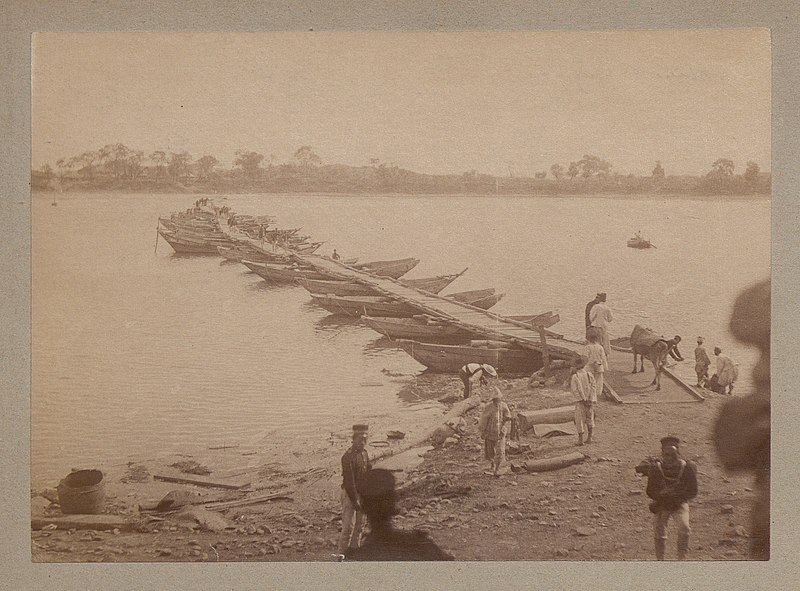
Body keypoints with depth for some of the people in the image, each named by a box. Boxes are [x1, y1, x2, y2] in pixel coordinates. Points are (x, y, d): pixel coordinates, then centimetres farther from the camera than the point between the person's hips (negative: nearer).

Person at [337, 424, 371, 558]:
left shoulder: (364, 453, 5)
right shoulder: (348, 457, -19)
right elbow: (349, 481, -21)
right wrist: (355, 501, -20)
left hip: (362, 493, 7)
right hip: (349, 494, -7)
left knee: (359, 524, 13)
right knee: (348, 525, -7)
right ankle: (342, 554, 1)